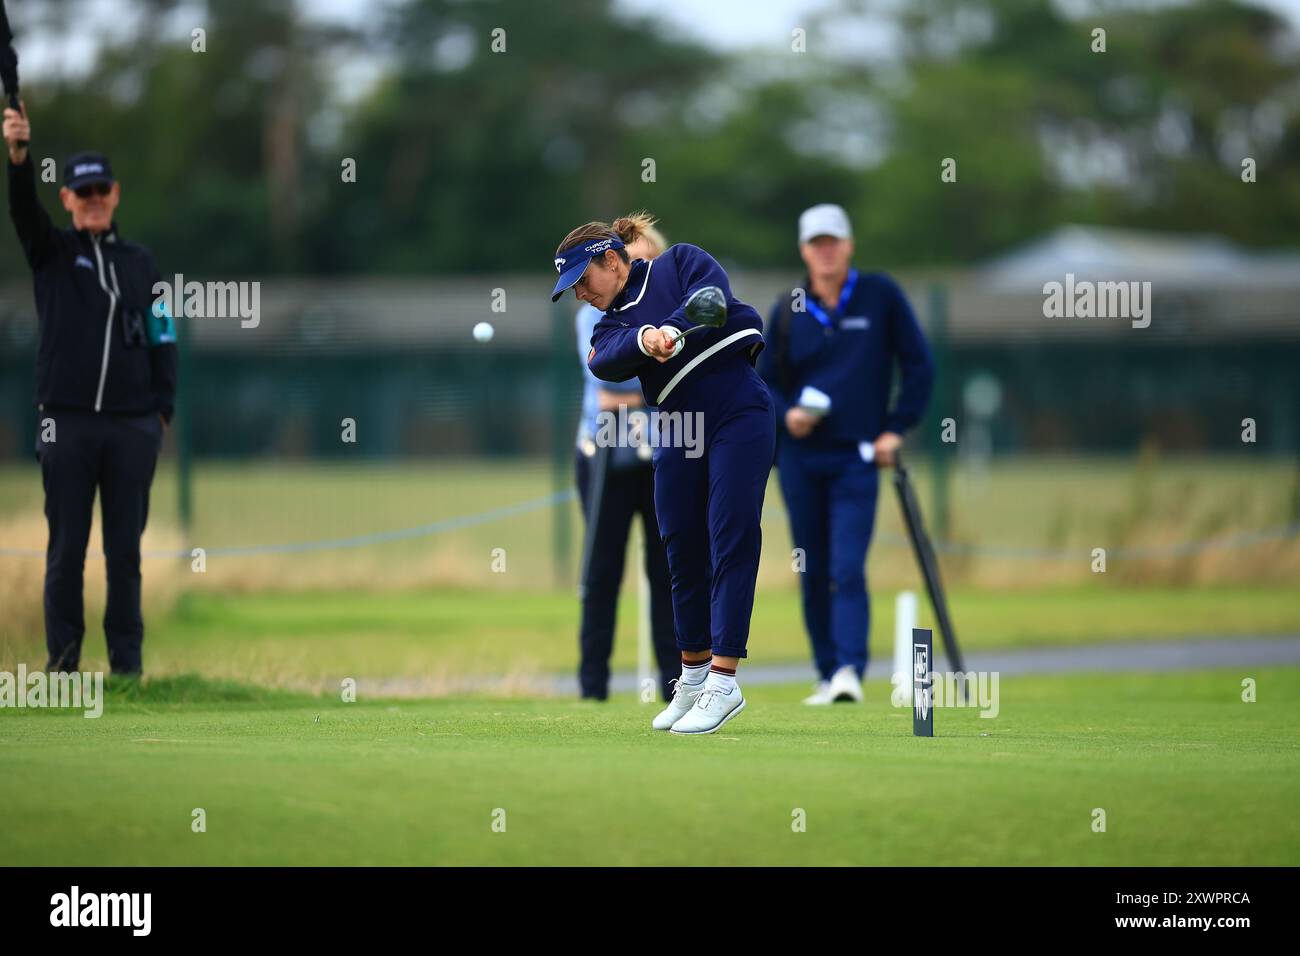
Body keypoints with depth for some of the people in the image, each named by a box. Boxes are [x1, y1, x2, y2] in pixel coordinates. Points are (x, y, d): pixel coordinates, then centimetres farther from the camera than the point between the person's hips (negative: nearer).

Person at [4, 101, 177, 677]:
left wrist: (161, 410, 3)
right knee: (66, 548, 0)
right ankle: (62, 661, 4)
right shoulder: (51, 252, 7)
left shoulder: (140, 263, 13)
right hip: (67, 423, -2)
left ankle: (127, 662, 9)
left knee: (125, 548, 4)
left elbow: (163, 339, 14)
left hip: (133, 426, 2)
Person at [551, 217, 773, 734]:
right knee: (682, 550, 6)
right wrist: (644, 340, -29)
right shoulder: (610, 325, 15)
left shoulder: (679, 262, 9)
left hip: (738, 413, -5)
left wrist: (669, 331, -21)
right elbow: (605, 362, -9)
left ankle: (724, 681, -15)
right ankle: (694, 674, 20)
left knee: (731, 539, -11)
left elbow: (713, 297, -12)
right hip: (677, 430, 5)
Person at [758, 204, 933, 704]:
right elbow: (766, 379, 13)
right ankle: (828, 674, 12)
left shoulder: (880, 295, 1)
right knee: (813, 573, 5)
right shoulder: (788, 310, 6)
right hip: (799, 457, 3)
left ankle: (850, 670, -23)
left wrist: (897, 428, -1)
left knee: (847, 569, -15)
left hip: (856, 457, -3)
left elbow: (918, 364, 5)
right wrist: (786, 414, -8)